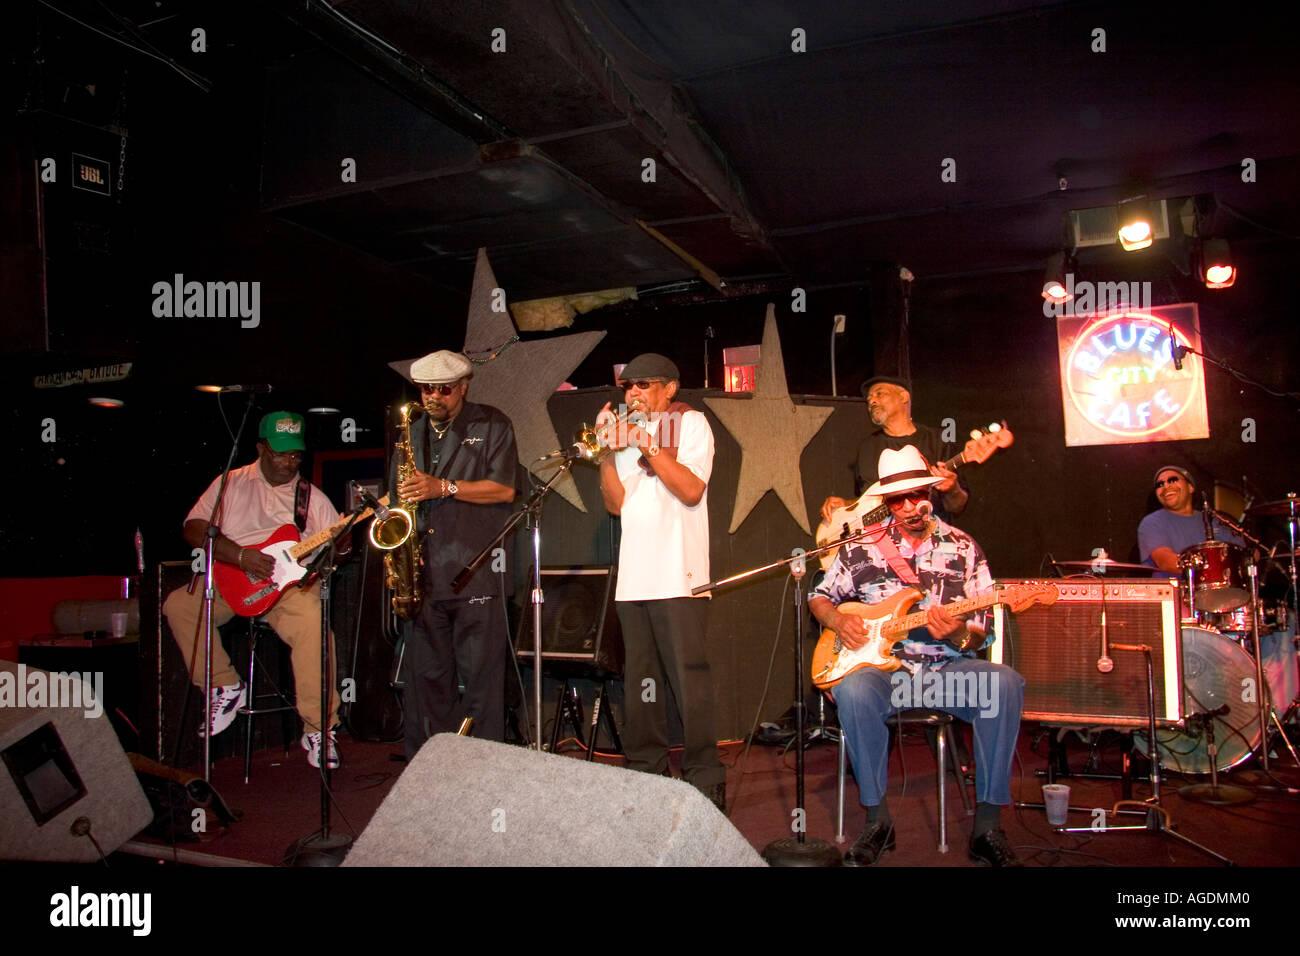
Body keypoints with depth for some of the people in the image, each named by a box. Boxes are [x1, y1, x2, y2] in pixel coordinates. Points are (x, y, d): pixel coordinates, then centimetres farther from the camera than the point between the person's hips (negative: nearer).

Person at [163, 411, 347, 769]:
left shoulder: (311, 496, 12)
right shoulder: (231, 483, 10)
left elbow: (337, 544, 8)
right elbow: (193, 529, -1)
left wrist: (342, 543, -17)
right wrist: (240, 556, -14)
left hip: (290, 580, -2)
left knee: (312, 622, -32)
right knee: (179, 605, -22)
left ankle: (317, 728, -21)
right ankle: (226, 687, -3)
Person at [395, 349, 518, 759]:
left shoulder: (492, 426, 4)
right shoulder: (413, 433, 20)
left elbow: (504, 489, -7)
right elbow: (397, 497, 24)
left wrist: (444, 487, -14)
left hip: (476, 572, -5)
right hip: (423, 574, 5)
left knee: (480, 675, -3)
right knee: (426, 675, 8)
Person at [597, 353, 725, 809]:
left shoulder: (689, 422, 4)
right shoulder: (626, 430, 19)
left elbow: (692, 489, -11)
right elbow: (616, 502, 10)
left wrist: (647, 444, -12)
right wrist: (607, 451, -1)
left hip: (678, 574, -5)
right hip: (633, 575, 6)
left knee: (689, 678, -6)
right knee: (640, 678, 9)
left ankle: (705, 779, 1)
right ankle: (646, 770, 20)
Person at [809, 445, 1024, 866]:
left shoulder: (963, 549, 6)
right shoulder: (862, 548, 6)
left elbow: (980, 634, 5)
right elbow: (820, 597, 17)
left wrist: (957, 635, -18)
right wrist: (839, 621, -5)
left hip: (949, 667, 1)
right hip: (885, 668, -1)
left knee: (1006, 684, -30)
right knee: (853, 690, -35)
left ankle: (987, 826, -20)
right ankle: (877, 820, -16)